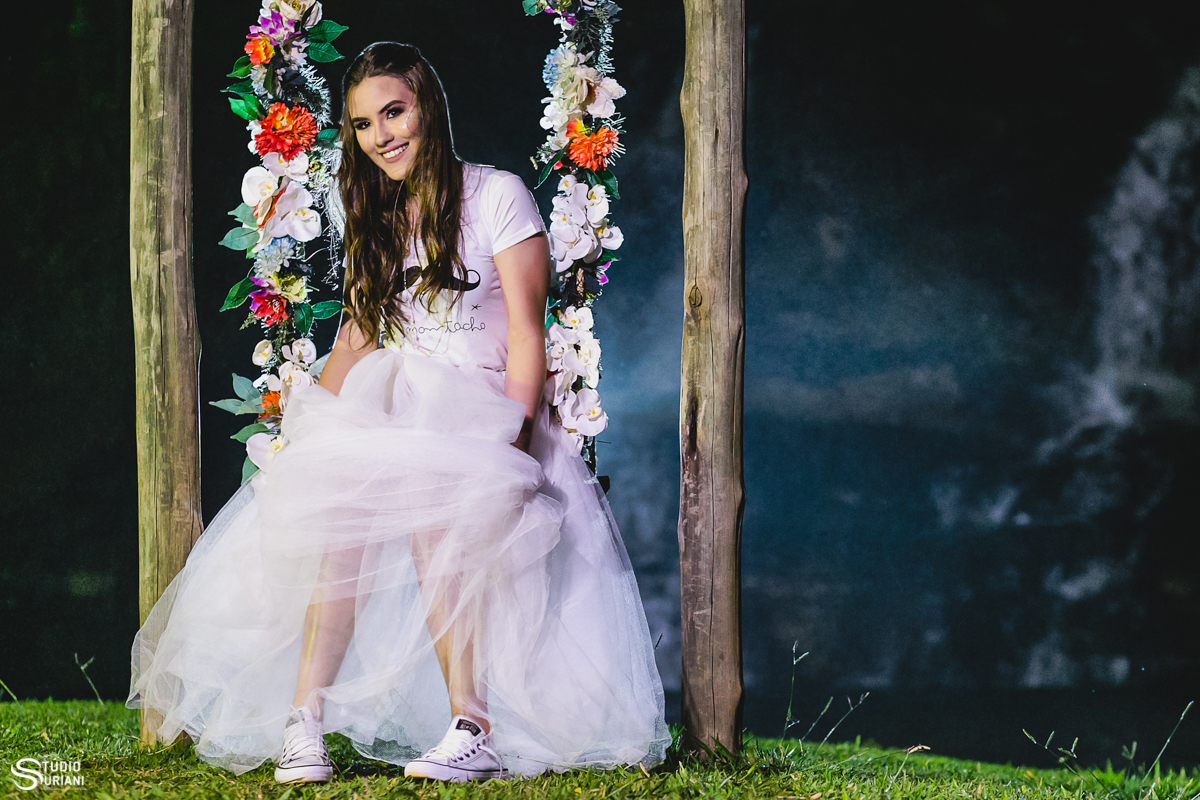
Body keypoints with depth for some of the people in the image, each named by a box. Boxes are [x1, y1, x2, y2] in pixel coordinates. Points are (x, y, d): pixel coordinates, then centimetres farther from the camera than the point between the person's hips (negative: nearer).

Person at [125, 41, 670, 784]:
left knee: (432, 513, -36)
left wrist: (513, 443, -15)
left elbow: (526, 335, -4)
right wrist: (308, 432, 6)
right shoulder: (373, 220, 20)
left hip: (480, 410, -5)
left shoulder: (495, 196, 2)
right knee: (340, 518, -28)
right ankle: (304, 726, -37)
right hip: (391, 410, 5)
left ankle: (474, 733, -41)